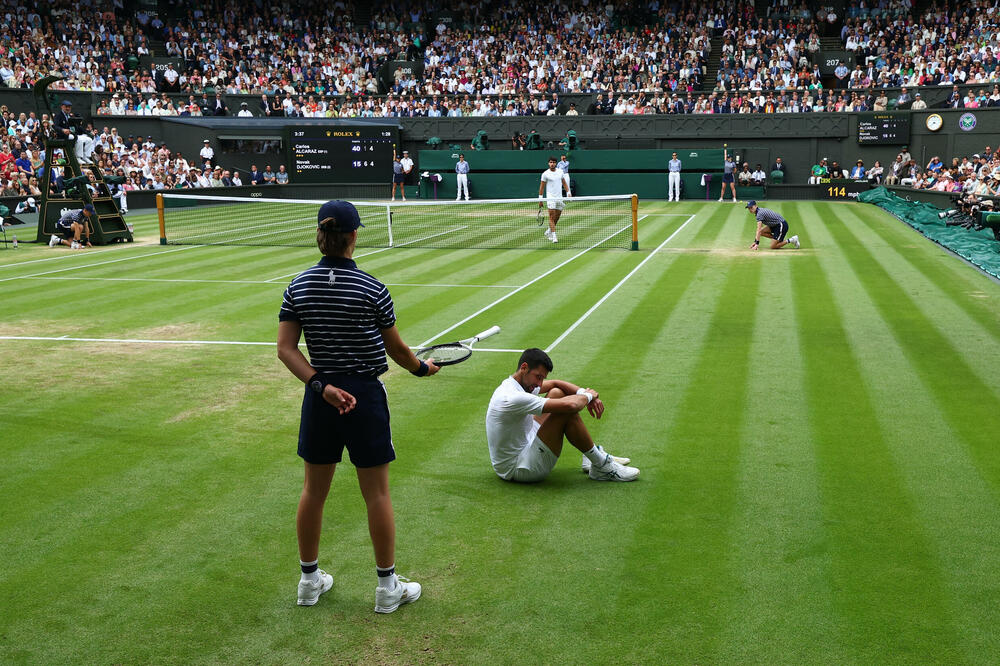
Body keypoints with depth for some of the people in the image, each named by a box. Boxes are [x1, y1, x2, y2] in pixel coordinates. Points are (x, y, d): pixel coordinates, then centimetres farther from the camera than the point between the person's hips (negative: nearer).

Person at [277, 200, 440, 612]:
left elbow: (286, 349, -6)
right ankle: (387, 587, 18)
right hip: (365, 396, -4)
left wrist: (321, 385, -10)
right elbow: (396, 350, -3)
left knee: (313, 491, 16)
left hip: (320, 397, 4)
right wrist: (422, 368, 16)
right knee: (377, 494, 7)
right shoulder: (372, 289, -12)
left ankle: (310, 579, 30)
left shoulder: (298, 287, -1)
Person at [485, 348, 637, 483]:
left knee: (556, 393, 10)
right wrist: (588, 396, -11)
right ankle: (602, 467, -6)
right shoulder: (513, 398, -28)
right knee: (567, 413, -22)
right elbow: (569, 405, -33)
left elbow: (554, 383, 16)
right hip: (517, 470, -11)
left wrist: (583, 392, -1)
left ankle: (595, 457, 13)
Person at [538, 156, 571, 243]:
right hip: (550, 198, -5)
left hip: (560, 198, 5)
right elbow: (542, 187, 0)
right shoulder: (545, 174, -4)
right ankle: (554, 236, -11)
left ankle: (548, 232, 27)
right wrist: (540, 199, -2)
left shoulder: (560, 172, 8)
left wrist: (568, 192, 8)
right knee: (552, 217, -11)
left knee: (557, 218, 9)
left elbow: (564, 183, 19)